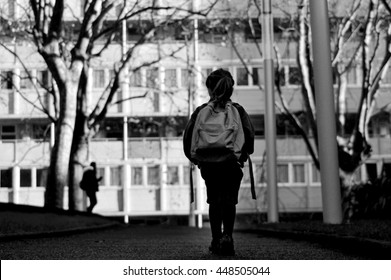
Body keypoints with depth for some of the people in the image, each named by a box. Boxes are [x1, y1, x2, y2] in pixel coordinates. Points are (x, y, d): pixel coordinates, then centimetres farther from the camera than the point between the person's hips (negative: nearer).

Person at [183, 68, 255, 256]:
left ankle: (216, 240, 13)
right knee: (229, 200, 3)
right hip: (232, 164, -1)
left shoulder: (201, 111, 3)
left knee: (214, 201, 14)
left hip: (209, 164, 1)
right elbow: (249, 134, -8)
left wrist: (194, 158, 12)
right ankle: (227, 235, -17)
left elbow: (188, 136, 0)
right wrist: (244, 155, 6)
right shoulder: (237, 110, 1)